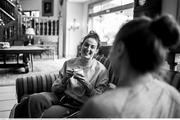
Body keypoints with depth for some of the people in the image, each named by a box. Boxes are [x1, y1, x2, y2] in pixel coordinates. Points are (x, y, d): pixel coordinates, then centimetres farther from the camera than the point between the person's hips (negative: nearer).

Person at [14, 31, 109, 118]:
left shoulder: (101, 70, -2)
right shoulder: (69, 63, 8)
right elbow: (55, 89, 6)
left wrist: (85, 83, -21)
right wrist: (65, 79, -15)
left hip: (76, 105, -3)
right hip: (60, 96, 4)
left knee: (46, 114, -28)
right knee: (34, 99, -27)